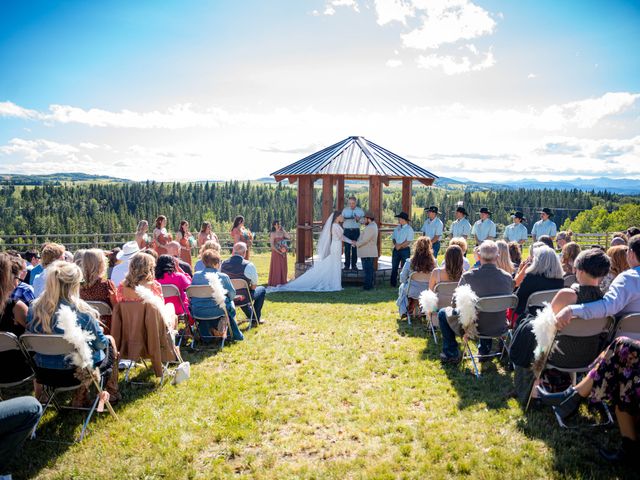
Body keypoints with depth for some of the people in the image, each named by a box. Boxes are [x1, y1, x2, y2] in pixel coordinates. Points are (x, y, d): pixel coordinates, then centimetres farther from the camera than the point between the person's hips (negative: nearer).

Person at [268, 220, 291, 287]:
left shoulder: (282, 233, 5)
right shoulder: (273, 234, -8)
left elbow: (289, 237, -10)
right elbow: (272, 245, -13)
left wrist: (283, 230, -6)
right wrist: (279, 252, -16)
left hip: (283, 252, 5)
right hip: (276, 253, -5)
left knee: (283, 267, 8)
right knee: (276, 267, 0)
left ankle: (282, 281, 19)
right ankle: (275, 282, 8)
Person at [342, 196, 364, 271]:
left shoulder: (360, 210, 5)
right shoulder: (345, 210, 6)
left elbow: (363, 221, 4)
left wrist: (359, 219, -17)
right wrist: (343, 218, -18)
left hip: (356, 231, 0)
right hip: (347, 231, 0)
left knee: (355, 248, 1)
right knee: (347, 248, -1)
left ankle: (354, 265, 9)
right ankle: (347, 265, 5)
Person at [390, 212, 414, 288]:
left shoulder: (409, 229, -8)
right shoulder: (397, 228, 11)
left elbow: (408, 241, -14)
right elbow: (393, 238, 12)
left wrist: (400, 246, -13)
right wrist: (395, 244, -7)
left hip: (405, 250, -6)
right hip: (396, 249, 6)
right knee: (394, 267, 8)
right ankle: (393, 283, 15)